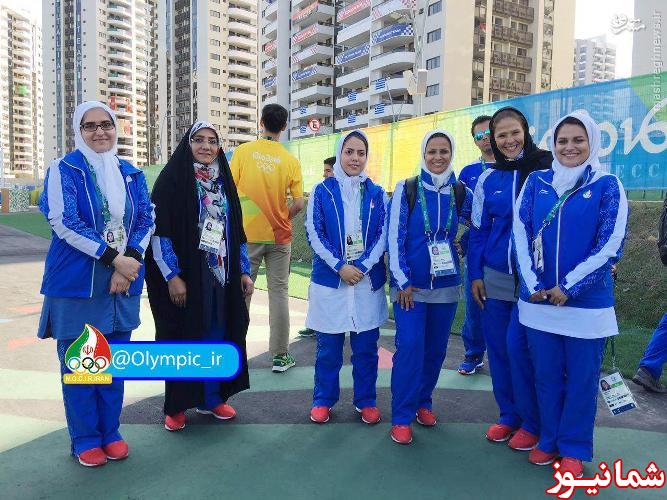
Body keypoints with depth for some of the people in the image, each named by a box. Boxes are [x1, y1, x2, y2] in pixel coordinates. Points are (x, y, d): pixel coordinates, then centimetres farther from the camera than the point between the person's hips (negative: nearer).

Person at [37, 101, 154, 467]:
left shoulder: (132, 174, 10)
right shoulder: (64, 169, -2)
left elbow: (146, 220, 4)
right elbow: (64, 223, -12)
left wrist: (128, 262, -11)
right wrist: (113, 257, -19)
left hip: (122, 282, 4)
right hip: (76, 283, -3)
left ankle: (110, 432, 27)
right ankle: (85, 440, 22)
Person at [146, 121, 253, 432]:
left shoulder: (224, 182, 11)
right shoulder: (171, 179, -5)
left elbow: (236, 231, 14)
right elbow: (160, 231, -10)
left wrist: (244, 270, 9)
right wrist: (172, 276, -17)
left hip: (222, 276, 5)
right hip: (183, 277, -5)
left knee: (217, 338, 10)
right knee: (181, 339, 5)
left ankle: (211, 398, 26)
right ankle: (176, 406, 20)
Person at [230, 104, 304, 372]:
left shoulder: (243, 151, -3)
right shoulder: (291, 160, -1)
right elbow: (298, 204, -3)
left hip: (247, 234, -1)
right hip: (279, 236, 1)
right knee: (279, 292, 6)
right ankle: (280, 356, 11)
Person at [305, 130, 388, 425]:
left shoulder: (377, 194, 7)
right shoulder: (322, 191, 2)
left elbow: (383, 235, 2)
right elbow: (314, 234, -4)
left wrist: (362, 266, -12)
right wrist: (340, 266, -13)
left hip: (368, 280, 2)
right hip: (330, 279, -1)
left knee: (366, 347, 9)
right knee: (328, 347, 8)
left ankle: (366, 401, 25)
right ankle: (323, 400, 24)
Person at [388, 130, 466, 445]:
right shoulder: (406, 189, -4)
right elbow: (395, 236, -6)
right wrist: (402, 280, -10)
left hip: (446, 286, 3)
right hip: (410, 285, -3)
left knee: (436, 349, 11)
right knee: (410, 348, -8)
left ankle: (423, 402, 31)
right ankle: (402, 417, 6)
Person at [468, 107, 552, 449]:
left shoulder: (548, 171, -5)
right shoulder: (488, 179, 7)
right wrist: (475, 274, 6)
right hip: (495, 278, 4)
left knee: (518, 347, -6)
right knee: (498, 348, 9)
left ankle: (532, 423, 16)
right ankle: (508, 415, 28)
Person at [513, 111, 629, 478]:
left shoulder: (607, 185, -2)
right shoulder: (536, 182, 6)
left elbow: (611, 244, -8)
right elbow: (521, 234, 1)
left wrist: (569, 287, -13)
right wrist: (532, 284, -9)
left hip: (587, 302, -2)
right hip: (538, 299, 2)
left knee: (581, 378, 9)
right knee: (546, 375, 13)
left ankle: (574, 449, 26)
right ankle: (549, 440, 31)